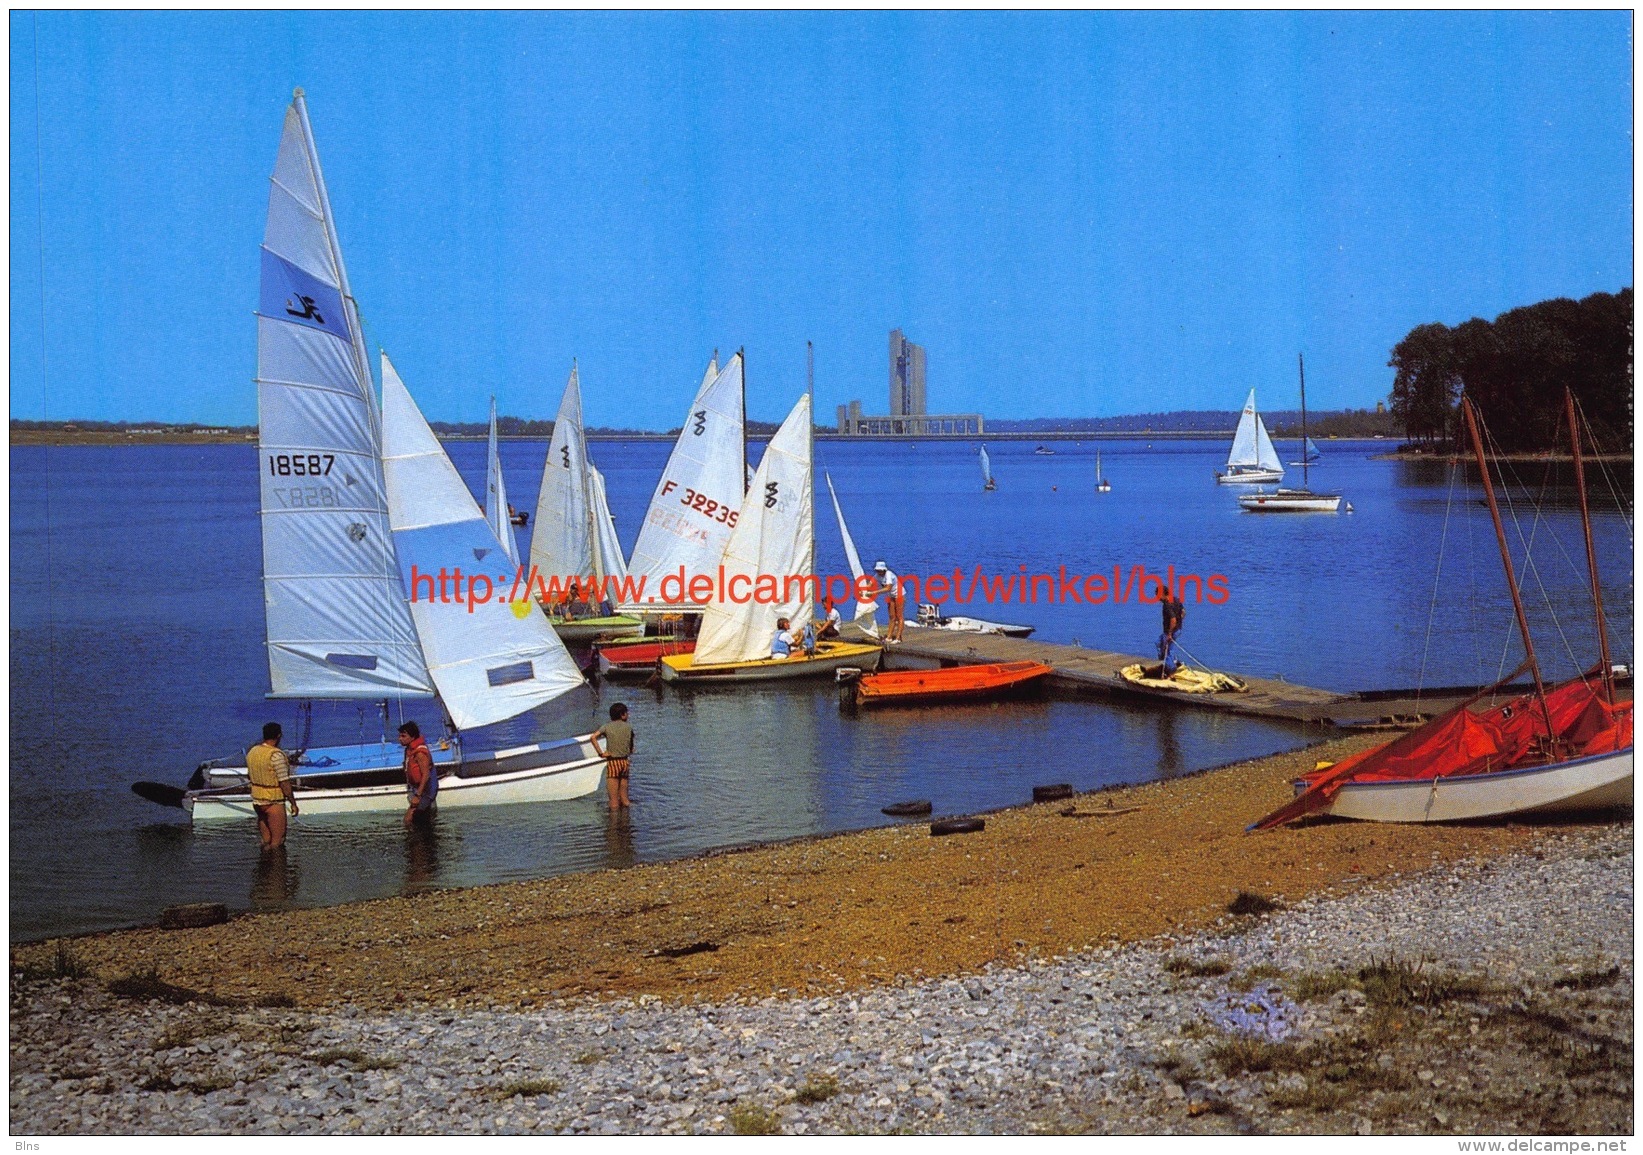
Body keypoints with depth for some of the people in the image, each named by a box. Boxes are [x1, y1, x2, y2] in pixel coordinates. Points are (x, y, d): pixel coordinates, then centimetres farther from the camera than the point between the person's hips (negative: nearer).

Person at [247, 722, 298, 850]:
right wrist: (293, 803, -11)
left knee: (265, 840, 15)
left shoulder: (252, 751, 5)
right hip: (274, 802, -8)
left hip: (256, 800, 8)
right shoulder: (276, 755, -19)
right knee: (277, 842, -1)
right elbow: (284, 782, -19)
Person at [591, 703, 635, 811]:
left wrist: (600, 752, -11)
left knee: (614, 800, 0)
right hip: (625, 761, 3)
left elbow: (593, 737, -16)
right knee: (624, 797, 13)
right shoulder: (628, 728, 4)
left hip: (612, 762, -3)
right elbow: (631, 749, 7)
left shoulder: (607, 726, -1)